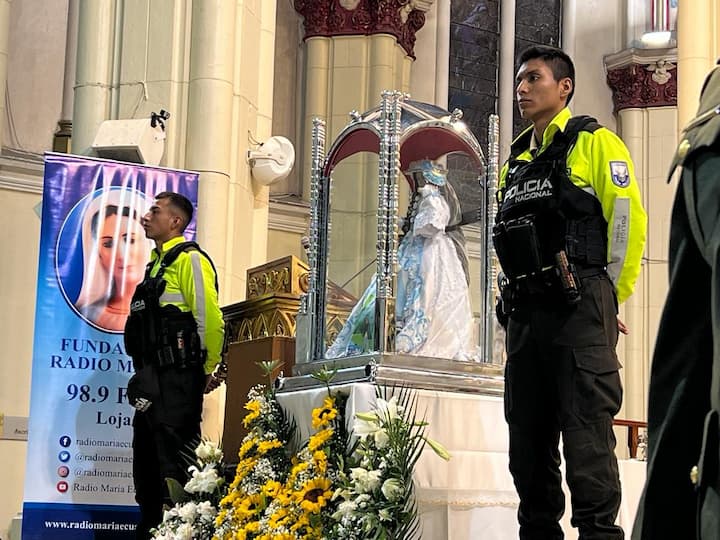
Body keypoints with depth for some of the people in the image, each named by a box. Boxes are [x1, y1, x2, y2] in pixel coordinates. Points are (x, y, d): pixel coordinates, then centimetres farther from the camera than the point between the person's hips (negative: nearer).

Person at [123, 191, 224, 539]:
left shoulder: (189, 259, -9)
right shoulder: (158, 263, 21)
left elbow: (210, 318, -17)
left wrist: (209, 369, -11)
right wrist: (145, 373, 20)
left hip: (177, 380, -10)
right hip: (152, 380, 10)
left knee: (174, 462, -11)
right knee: (146, 460, 13)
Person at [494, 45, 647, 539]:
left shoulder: (595, 143, 1)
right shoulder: (515, 162, 22)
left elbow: (628, 220, -6)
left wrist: (608, 299, -5)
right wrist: (513, 299, 13)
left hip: (579, 312, -7)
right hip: (524, 313, 7)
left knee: (586, 434, -10)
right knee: (528, 437, 8)